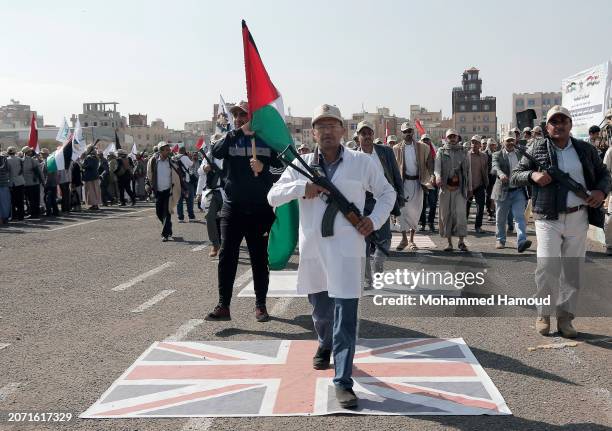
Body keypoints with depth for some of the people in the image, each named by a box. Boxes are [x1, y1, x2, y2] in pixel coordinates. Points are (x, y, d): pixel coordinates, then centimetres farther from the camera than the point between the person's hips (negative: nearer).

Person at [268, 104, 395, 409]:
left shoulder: (362, 162, 2)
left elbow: (387, 193, 13)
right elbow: (272, 196, 1)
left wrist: (375, 220, -4)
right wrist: (301, 187, -15)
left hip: (346, 249, -3)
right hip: (312, 249, 3)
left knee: (346, 316, -8)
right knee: (320, 309, 19)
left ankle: (343, 381, -2)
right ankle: (325, 346, 49)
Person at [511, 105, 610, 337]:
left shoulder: (586, 149, 9)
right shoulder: (538, 149, 3)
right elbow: (514, 177, 5)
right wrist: (532, 175, -15)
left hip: (578, 218, 3)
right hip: (548, 219, -3)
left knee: (573, 270, 6)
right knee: (547, 266, -11)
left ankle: (565, 317, 17)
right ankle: (544, 314, 6)